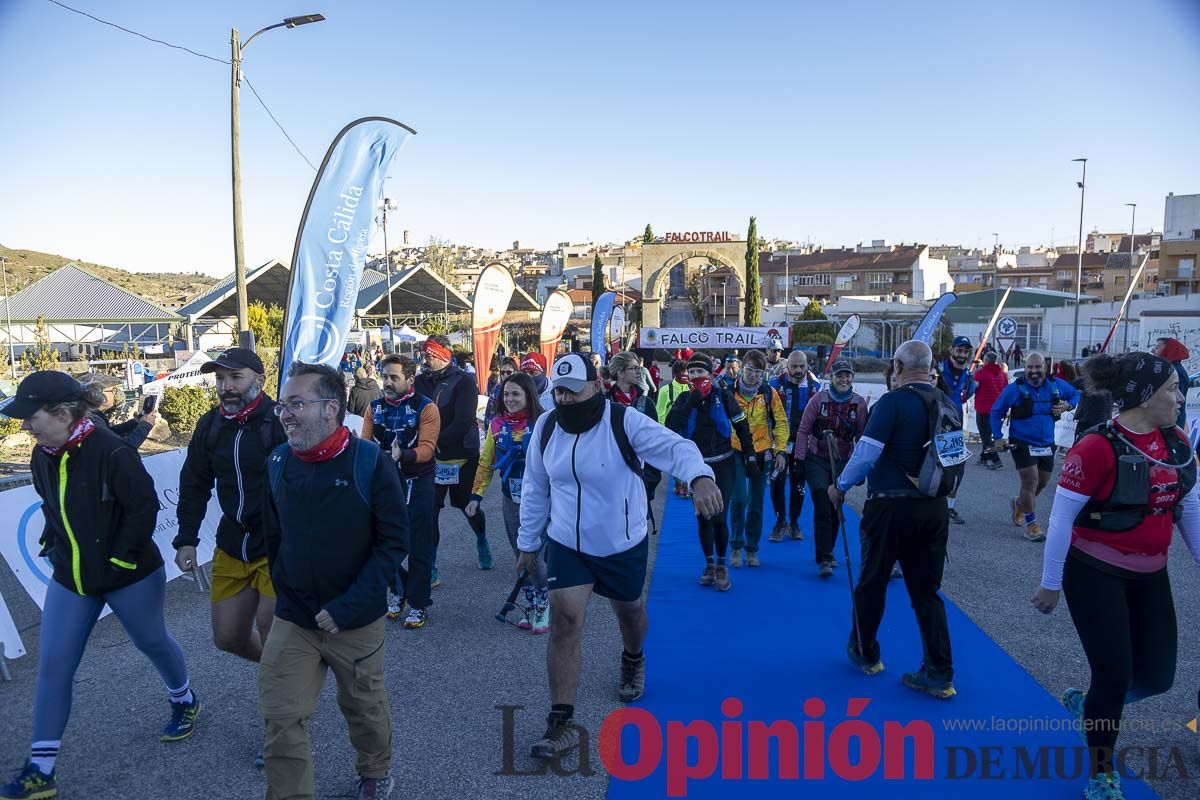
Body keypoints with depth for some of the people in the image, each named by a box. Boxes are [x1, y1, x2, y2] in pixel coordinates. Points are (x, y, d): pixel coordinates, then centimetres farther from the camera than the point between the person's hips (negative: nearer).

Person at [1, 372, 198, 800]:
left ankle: (184, 701, 45)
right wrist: (51, 545, 5)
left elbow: (145, 507, -22)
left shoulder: (111, 452, -25)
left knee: (152, 642, 16)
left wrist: (121, 559, -19)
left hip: (129, 578, -6)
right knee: (52, 665, 4)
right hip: (70, 580, 6)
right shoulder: (42, 456, -3)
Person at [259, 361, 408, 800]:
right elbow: (273, 536, 10)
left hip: (358, 621, -2)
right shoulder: (278, 462, -4)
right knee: (281, 718, 0)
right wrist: (283, 591, 8)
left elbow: (394, 541, -15)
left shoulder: (370, 462, -15)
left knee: (364, 706, 18)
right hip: (292, 620, 3)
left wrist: (346, 608, -19)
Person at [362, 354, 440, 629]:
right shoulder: (375, 407, 6)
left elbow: (427, 448, -18)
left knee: (418, 547, 1)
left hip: (417, 484, -4)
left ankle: (419, 604, 12)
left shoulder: (426, 408, -9)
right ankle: (398, 591, 32)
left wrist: (402, 456, -36)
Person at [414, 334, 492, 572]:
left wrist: (437, 442, -22)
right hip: (432, 458, 3)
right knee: (429, 509, -3)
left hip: (462, 456, -2)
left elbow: (463, 422, -19)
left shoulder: (464, 381, -10)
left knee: (468, 506, 13)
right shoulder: (420, 382, 3)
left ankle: (482, 542, 42)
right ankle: (429, 564, 8)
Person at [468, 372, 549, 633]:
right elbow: (486, 463, 9)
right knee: (520, 556, 13)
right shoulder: (497, 424, 2)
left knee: (535, 557, -3)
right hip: (510, 500, 5)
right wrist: (476, 495, 5)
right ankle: (530, 608, 27)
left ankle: (543, 608, 20)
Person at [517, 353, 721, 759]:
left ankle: (633, 661, 56)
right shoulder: (546, 427, -7)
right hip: (567, 544, 2)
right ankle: (561, 723, 2)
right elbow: (535, 488, 5)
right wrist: (528, 542, 10)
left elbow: (675, 446, -35)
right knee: (564, 621, -8)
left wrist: (700, 477, -56)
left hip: (624, 544, -1)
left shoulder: (624, 421, -21)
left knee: (629, 609, 21)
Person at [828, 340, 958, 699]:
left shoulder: (893, 401, -14)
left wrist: (841, 486, -2)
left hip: (891, 505, -5)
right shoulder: (947, 406, 5)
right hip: (935, 507, 6)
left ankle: (865, 653, 31)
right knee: (926, 590, 12)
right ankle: (939, 674, 13)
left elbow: (866, 453, -17)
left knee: (872, 582, 14)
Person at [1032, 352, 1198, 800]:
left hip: (1150, 577, 7)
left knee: (1157, 677, 8)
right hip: (1096, 576, -6)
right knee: (1116, 676, 1)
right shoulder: (1099, 447, -22)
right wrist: (1051, 584, -12)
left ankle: (1090, 705, 39)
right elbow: (1061, 518, -17)